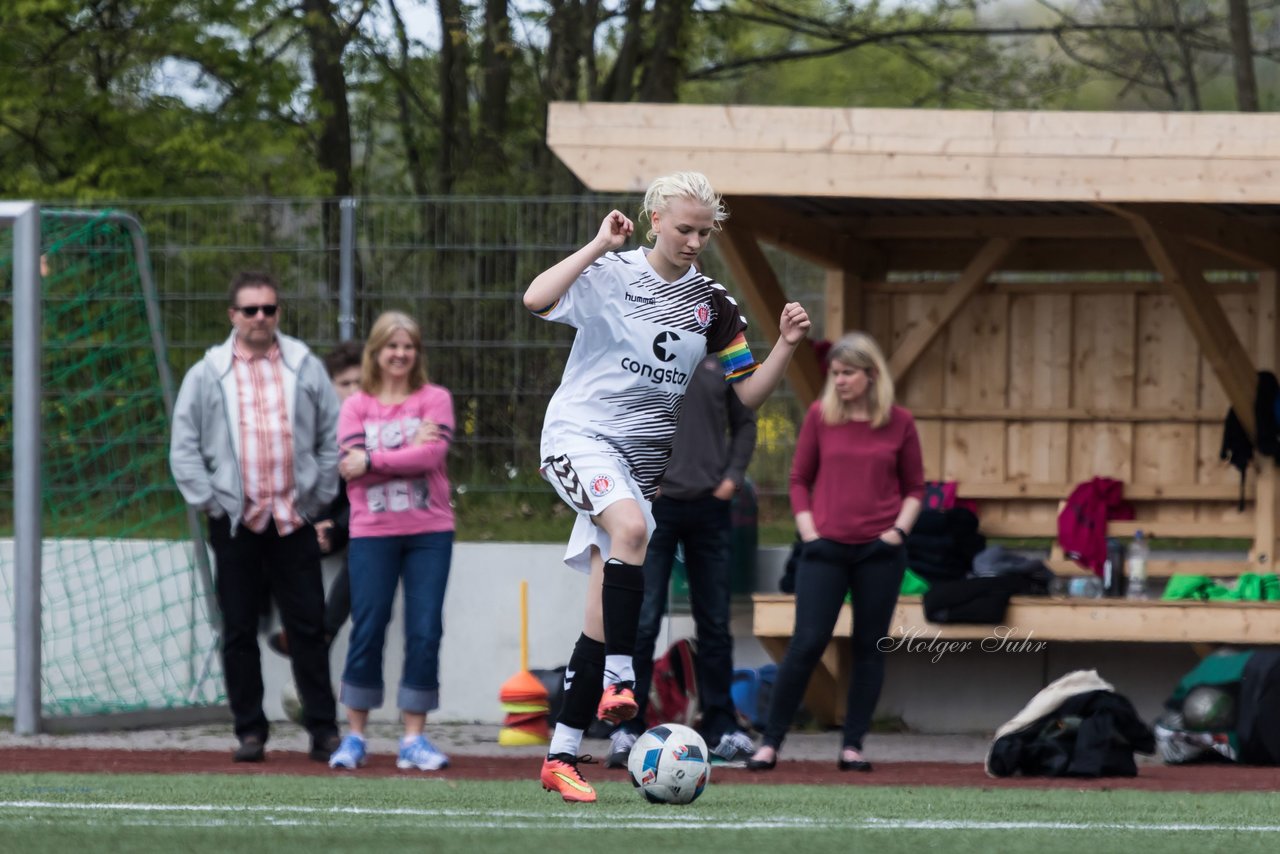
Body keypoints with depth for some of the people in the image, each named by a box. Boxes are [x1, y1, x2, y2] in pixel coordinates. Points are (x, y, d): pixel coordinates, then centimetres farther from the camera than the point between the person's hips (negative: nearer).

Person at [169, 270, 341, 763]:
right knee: (239, 632, 3)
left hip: (294, 520, 0)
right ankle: (250, 730, 9)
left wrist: (318, 497, 2)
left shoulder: (306, 370, 7)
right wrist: (209, 501, -3)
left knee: (308, 628, 0)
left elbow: (331, 439, 9)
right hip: (235, 522, 0)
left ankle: (322, 728, 4)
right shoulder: (207, 376, 5)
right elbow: (184, 449, 5)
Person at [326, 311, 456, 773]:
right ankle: (354, 737, 8)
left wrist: (373, 461, -14)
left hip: (429, 532, 0)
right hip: (372, 533, 0)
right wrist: (410, 450, -13)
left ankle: (414, 738, 4)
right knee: (367, 631, -1)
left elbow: (433, 454, -11)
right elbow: (353, 467, -8)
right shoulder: (356, 407, 6)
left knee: (425, 631, -2)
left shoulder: (435, 399, 4)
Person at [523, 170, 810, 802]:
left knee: (601, 623, 1)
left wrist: (786, 345, -6)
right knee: (631, 526, -37)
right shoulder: (609, 276, -6)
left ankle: (562, 757, 6)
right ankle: (618, 682, -32)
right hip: (580, 435, -5)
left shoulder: (711, 304, 7)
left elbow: (748, 393, 10)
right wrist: (599, 246, -22)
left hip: (640, 460, 5)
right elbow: (537, 300, -25)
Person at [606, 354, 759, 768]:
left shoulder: (722, 361, 7)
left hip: (711, 504, 3)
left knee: (715, 625, 9)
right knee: (642, 622, -5)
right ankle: (628, 729, -1)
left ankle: (721, 728, 17)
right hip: (655, 504, -3)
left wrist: (733, 474, 2)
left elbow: (744, 422, 16)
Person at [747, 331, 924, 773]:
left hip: (879, 551, 1)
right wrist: (809, 532, -1)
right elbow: (800, 480, 10)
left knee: (869, 647, 4)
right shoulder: (820, 415, 3)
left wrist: (899, 529, -4)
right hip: (827, 549, -1)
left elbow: (914, 487, 11)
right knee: (807, 644, -7)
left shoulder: (900, 423, 3)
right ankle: (770, 742, 0)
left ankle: (853, 745, 12)